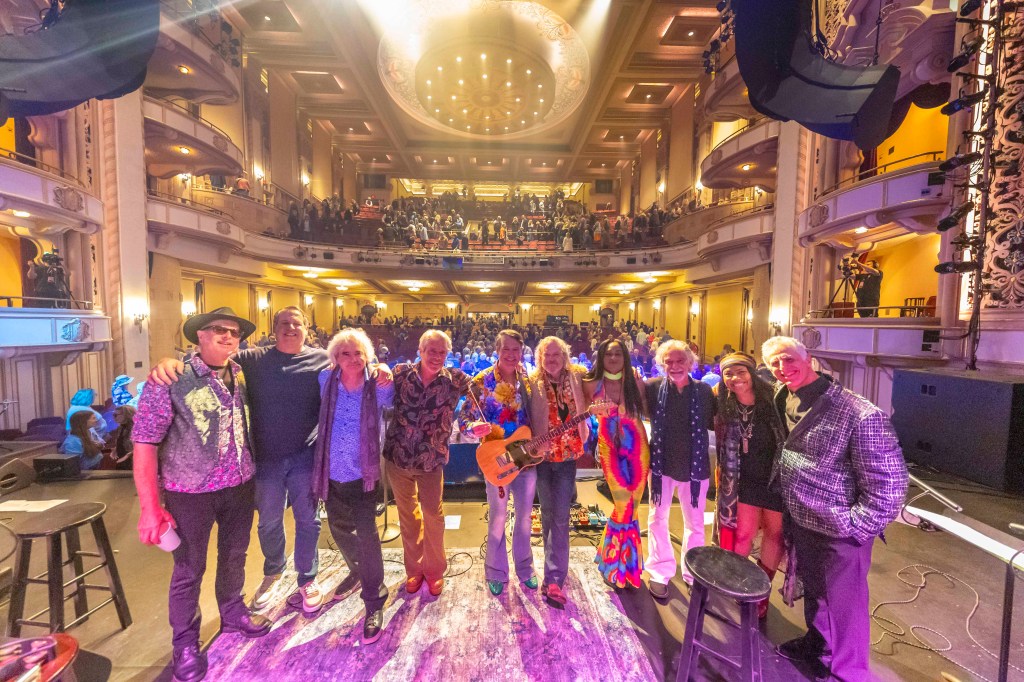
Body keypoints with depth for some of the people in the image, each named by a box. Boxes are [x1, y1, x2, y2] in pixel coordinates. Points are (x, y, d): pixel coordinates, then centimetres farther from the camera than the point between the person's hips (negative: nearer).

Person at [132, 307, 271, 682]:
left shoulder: (241, 375, 0)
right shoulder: (170, 380, -16)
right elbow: (144, 444, -15)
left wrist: (253, 474, 9)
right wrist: (150, 507, -16)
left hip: (240, 486, 5)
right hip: (191, 493, -4)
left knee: (234, 556, 22)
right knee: (189, 570, 13)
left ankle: (232, 613, 47)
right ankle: (185, 644, 38)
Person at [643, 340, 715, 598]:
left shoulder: (704, 390, -5)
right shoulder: (653, 387, -8)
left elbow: (715, 424, 0)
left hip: (695, 465, 1)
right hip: (661, 463, -1)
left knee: (695, 523, 18)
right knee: (658, 519, 14)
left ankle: (693, 573, 41)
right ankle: (660, 572, 35)